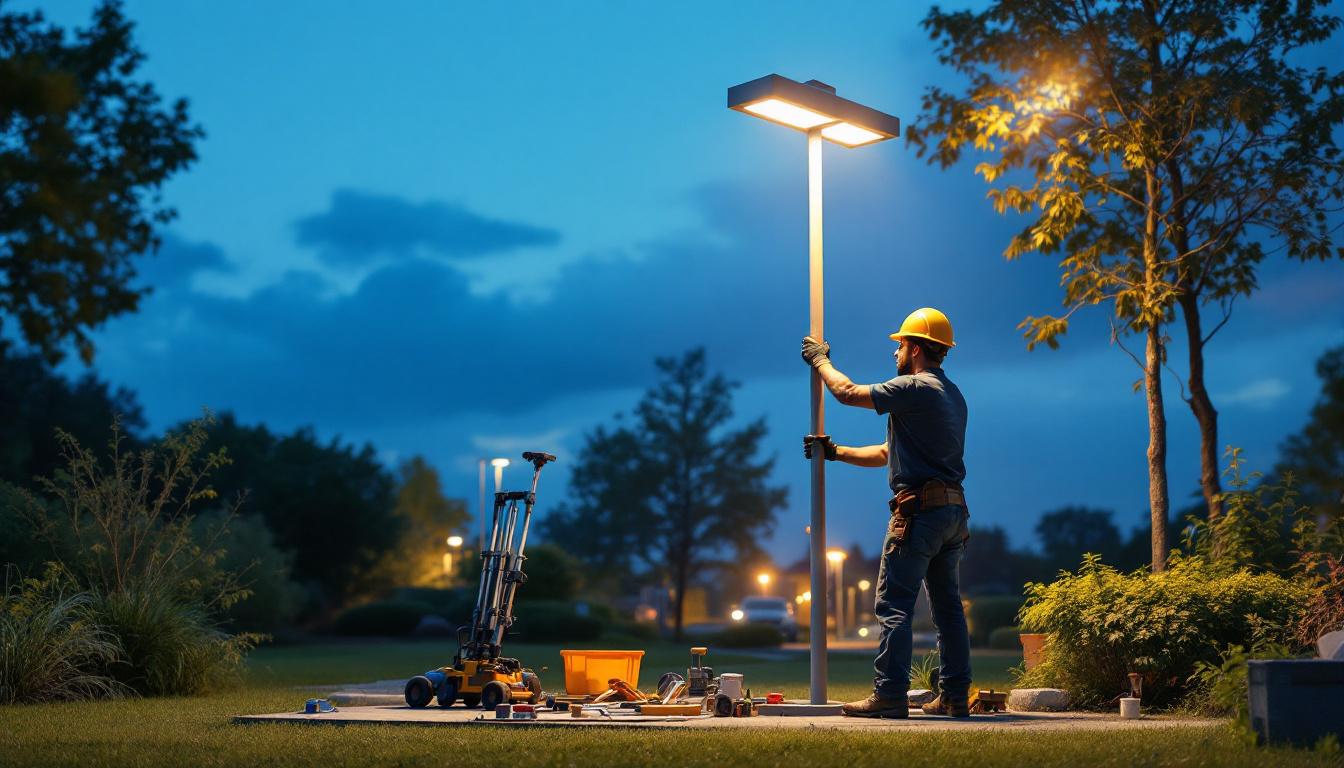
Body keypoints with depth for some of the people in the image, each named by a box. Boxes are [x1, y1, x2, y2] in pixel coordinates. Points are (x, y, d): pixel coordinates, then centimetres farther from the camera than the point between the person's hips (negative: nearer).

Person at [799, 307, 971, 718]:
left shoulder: (915, 388, -10)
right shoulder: (953, 395, 21)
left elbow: (848, 392, -5)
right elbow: (888, 453, 24)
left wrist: (820, 360, 13)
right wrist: (835, 452, 24)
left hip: (920, 509, -9)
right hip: (954, 510, 9)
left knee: (894, 604, -7)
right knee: (948, 605, 11)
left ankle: (890, 694, -9)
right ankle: (955, 696, 13)